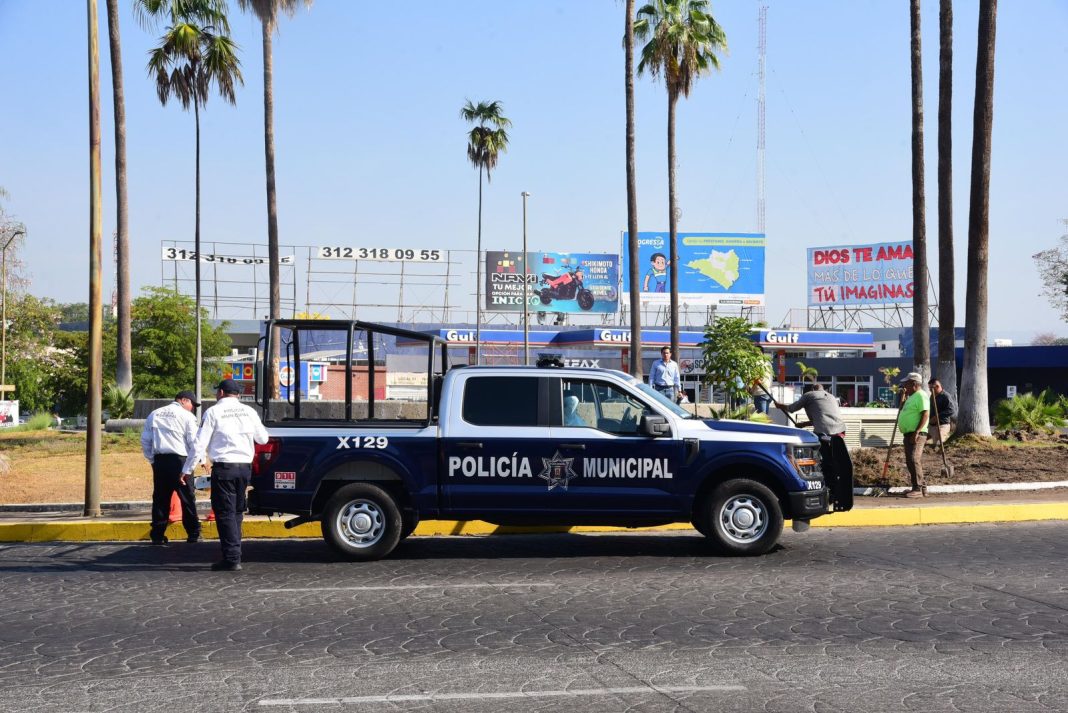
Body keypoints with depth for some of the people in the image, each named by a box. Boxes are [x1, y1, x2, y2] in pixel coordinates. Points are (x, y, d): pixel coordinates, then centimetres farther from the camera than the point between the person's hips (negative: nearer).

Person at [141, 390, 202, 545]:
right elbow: (193, 441, -5)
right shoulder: (187, 416, 0)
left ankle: (157, 535, 7)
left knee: (160, 498, 8)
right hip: (179, 460, -5)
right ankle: (193, 534, 4)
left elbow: (145, 440, 14)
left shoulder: (154, 415, 16)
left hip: (159, 461, 5)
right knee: (187, 498, 2)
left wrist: (152, 459, 19)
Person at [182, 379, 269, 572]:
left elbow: (200, 443, -6)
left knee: (225, 512, -3)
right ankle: (234, 554, 17)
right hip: (245, 467, 5)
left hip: (223, 467, -5)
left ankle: (232, 558, -9)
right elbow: (263, 439, 15)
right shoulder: (249, 411, 8)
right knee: (237, 511, 15)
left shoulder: (214, 412, -3)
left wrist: (188, 469, -1)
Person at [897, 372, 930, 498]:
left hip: (916, 434, -11)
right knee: (910, 461, 12)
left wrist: (917, 432, -26)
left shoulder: (921, 395, -11)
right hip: (909, 434, 11)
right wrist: (904, 399, 24)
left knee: (914, 460, -17)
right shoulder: (912, 396, 20)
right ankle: (922, 487, 17)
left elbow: (925, 415, -20)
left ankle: (918, 489, -18)